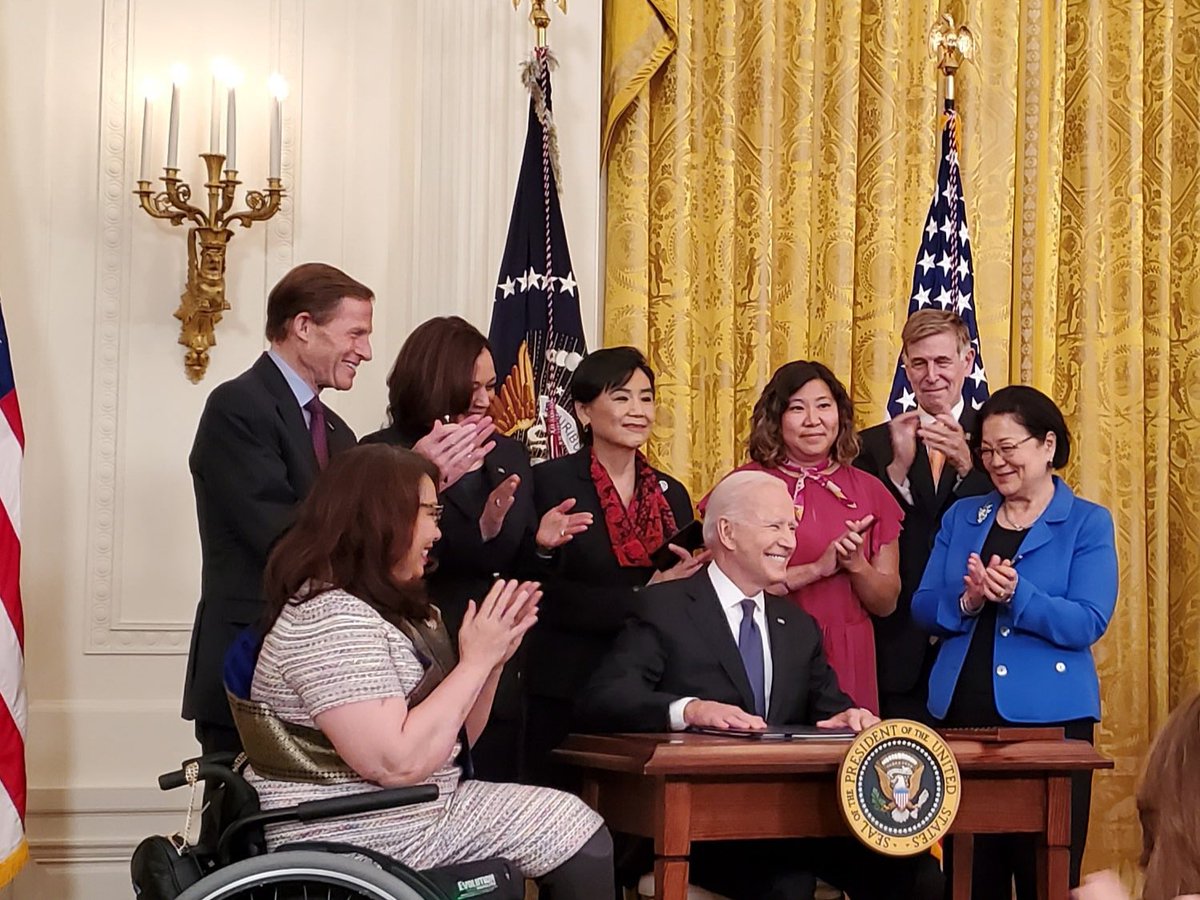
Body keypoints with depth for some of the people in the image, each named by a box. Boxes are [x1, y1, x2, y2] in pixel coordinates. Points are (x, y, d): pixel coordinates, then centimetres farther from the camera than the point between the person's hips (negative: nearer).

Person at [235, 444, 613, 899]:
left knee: (578, 832, 5)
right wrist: (476, 661, -19)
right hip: (355, 841, -9)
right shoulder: (329, 618, -20)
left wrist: (494, 658, -1)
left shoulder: (396, 606, 11)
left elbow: (451, 736, 15)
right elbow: (397, 763, -27)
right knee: (575, 833, -4)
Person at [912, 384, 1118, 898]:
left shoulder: (1088, 524, 1)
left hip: (1047, 719, -3)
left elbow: (1088, 623, -11)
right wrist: (966, 601, -14)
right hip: (962, 714, 4)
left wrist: (1015, 593, -24)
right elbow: (922, 608, 6)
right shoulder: (961, 517, 12)